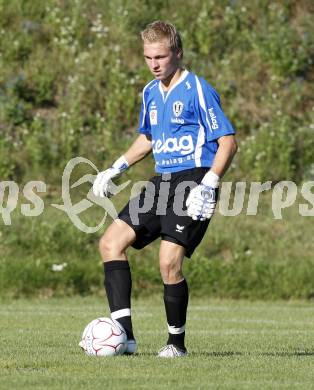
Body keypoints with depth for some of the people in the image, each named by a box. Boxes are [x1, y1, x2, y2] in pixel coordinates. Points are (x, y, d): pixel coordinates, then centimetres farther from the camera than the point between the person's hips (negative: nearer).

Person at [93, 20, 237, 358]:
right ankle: (124, 335, -7)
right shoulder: (150, 93, 14)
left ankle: (177, 343, 2)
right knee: (111, 242, -3)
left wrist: (208, 185, -21)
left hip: (193, 182, -8)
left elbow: (227, 141, -11)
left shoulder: (198, 90, -10)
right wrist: (116, 169, 18)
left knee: (169, 261, -18)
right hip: (161, 182, 8)